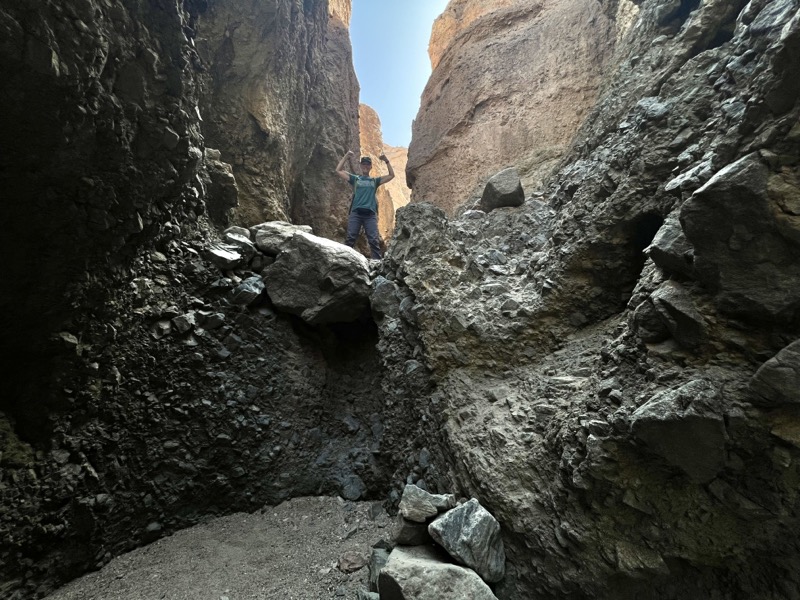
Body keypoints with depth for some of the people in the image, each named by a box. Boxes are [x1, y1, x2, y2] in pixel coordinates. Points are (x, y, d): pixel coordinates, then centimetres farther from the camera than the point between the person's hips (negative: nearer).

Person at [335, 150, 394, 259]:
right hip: (356, 212, 0)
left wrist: (386, 161, 12)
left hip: (370, 214, 1)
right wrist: (345, 157, 10)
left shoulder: (375, 180, 22)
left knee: (374, 240, -7)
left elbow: (391, 175, 20)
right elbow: (338, 170, 15)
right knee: (350, 239, -6)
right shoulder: (355, 178, 19)